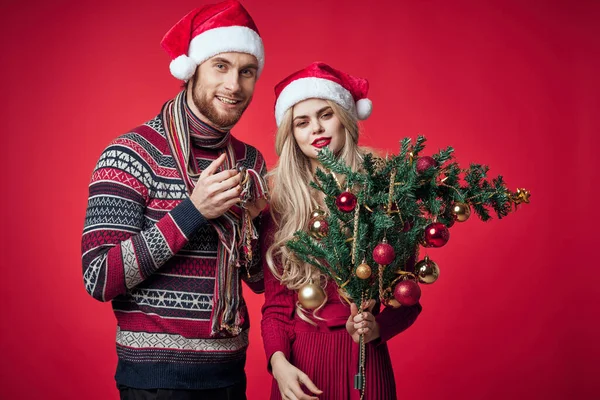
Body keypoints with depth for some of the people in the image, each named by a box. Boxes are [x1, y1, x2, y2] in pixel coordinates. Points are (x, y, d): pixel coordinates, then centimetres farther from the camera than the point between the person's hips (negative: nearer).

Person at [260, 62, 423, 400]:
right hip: (299, 363, 1)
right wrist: (279, 362, -14)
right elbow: (276, 304, 2)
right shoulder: (280, 209, 1)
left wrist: (377, 328, -18)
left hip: (364, 361, -1)